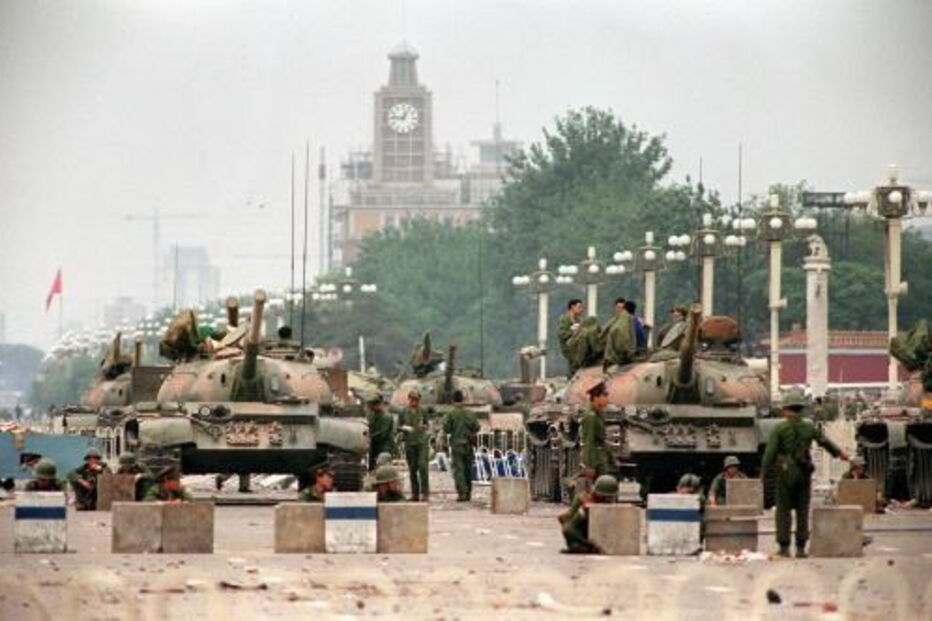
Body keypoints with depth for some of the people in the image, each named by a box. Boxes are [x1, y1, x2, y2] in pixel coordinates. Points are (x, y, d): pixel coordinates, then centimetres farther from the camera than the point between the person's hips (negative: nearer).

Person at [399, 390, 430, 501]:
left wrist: (423, 426, -8)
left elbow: (426, 425, 14)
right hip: (409, 443, 1)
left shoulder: (422, 412, 6)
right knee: (412, 469, 3)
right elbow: (399, 427, 6)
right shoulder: (404, 413, 4)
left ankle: (424, 492, -13)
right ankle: (415, 493, 9)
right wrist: (405, 428, -15)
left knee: (422, 465, -14)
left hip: (422, 442, -1)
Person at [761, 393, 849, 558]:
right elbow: (825, 442, 20)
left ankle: (784, 547, -2)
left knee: (783, 510, 2)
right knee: (802, 510, 8)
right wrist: (840, 453, 37)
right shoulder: (809, 427, 6)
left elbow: (770, 452, -8)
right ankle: (801, 548, 6)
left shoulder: (779, 428, -5)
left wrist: (763, 473, -3)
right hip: (804, 472, 3)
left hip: (785, 472, -3)